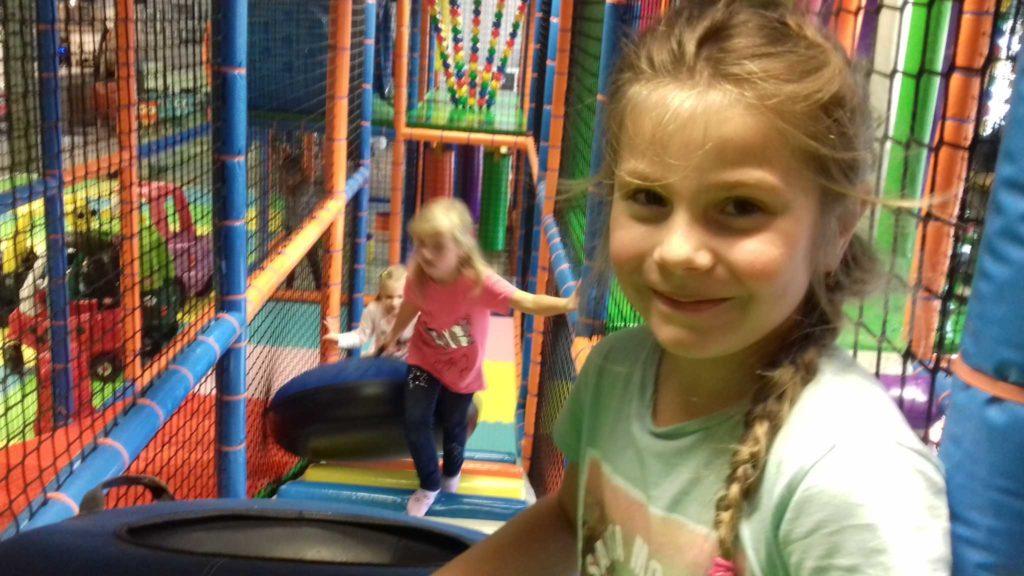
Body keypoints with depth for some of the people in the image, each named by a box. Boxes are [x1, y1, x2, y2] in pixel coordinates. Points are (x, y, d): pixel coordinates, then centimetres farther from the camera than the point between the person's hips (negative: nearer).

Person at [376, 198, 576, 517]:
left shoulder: (479, 281, -36)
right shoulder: (418, 278, -24)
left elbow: (527, 302, -45)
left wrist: (567, 303, -62)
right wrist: (392, 337, 18)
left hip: (462, 369, -2)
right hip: (425, 359, 2)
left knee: (453, 426, 16)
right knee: (415, 421, -6)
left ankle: (452, 473, 51)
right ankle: (429, 486, 21)